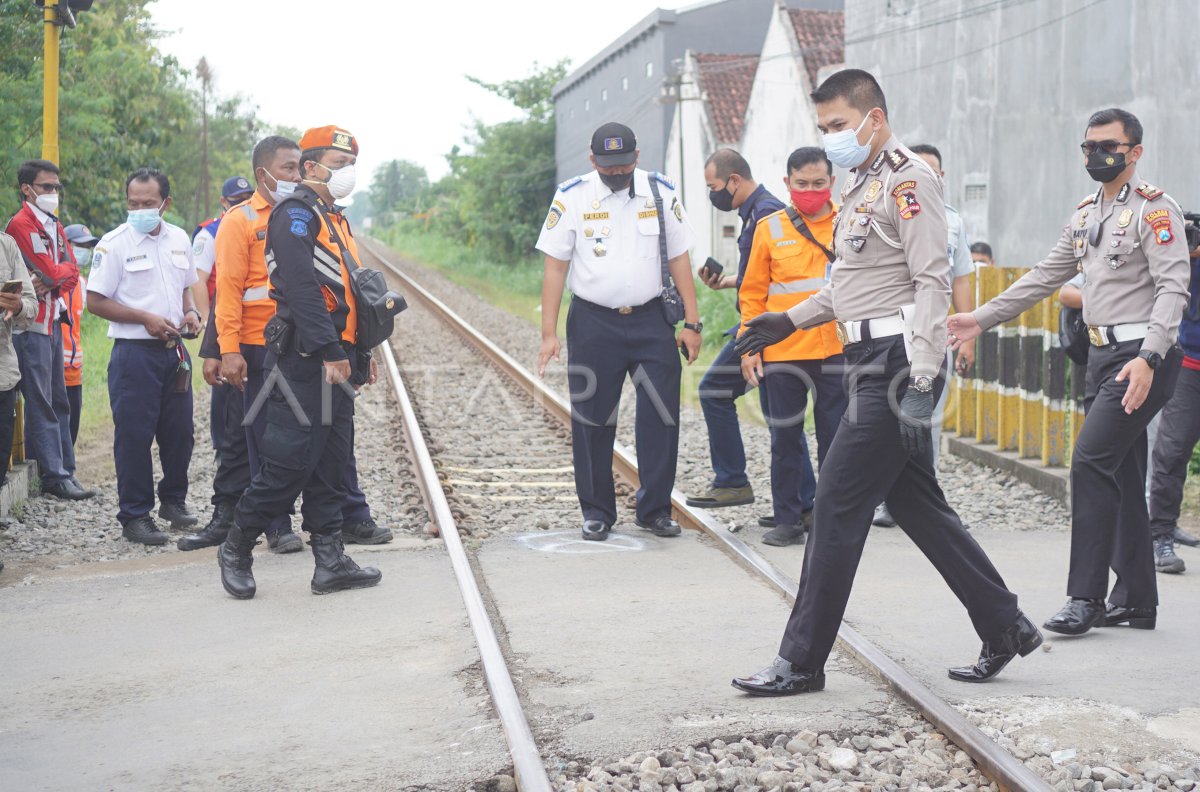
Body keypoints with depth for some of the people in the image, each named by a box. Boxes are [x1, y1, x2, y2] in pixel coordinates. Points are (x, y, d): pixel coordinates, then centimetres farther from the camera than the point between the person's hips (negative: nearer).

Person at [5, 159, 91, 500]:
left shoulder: (54, 226, 17)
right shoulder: (21, 224, -10)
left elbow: (71, 272, 7)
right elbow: (50, 271, -17)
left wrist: (53, 281, -10)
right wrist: (60, 273, 2)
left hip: (53, 321, 9)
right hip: (33, 325, -9)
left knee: (58, 402, 10)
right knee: (40, 404, -5)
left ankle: (65, 470, 15)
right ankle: (54, 476, -5)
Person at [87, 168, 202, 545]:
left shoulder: (179, 239, 10)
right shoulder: (114, 243, -8)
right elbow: (95, 301, -9)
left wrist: (190, 312, 3)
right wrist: (146, 318, -15)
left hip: (175, 350, 5)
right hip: (134, 353, -5)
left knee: (179, 431, 12)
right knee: (134, 435, -2)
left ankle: (173, 500, 30)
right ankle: (135, 515, 6)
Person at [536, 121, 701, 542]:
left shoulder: (661, 193, 2)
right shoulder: (572, 197, -3)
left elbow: (679, 259, 7)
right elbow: (555, 267, -2)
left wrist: (692, 323, 2)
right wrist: (549, 334, -6)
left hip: (652, 321, 1)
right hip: (593, 322, -1)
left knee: (661, 414, -2)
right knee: (592, 420, 3)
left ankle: (655, 509, 10)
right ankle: (596, 512, 16)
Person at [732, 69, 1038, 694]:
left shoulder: (908, 179, -11)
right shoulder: (860, 185, 19)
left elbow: (932, 282, -18)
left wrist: (921, 380, -23)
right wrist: (791, 320, 22)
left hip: (897, 363, -10)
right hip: (871, 362, 10)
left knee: (837, 507, -7)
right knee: (917, 506, 13)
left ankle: (801, 661, 1)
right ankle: (1005, 629, 22)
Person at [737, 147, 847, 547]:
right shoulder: (770, 229, 5)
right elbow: (753, 293, 7)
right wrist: (749, 347, 1)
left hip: (838, 349, 0)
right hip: (783, 351, 0)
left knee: (836, 437, 4)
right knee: (786, 438, 5)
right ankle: (788, 518, 14)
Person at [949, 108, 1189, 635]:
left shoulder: (1154, 209, -9)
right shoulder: (1086, 216, 16)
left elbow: (1172, 289, -18)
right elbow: (1044, 277, 22)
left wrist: (1148, 359, -29)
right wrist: (981, 318, 17)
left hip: (1142, 358, -8)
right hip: (1103, 355, 8)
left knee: (1091, 460, -16)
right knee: (1121, 474, 9)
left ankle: (1085, 597, -12)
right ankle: (1135, 599, 17)